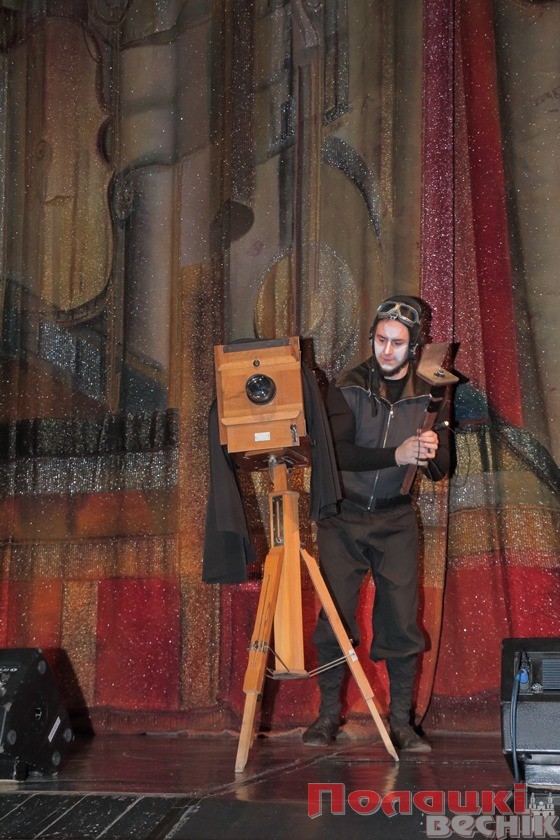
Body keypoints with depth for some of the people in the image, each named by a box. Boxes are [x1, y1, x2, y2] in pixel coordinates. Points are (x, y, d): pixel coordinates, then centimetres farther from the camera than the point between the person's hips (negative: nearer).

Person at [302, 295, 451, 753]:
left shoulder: (427, 396, 2)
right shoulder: (347, 388, -5)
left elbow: (441, 471, 0)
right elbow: (337, 453, -18)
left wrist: (431, 453, -24)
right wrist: (397, 455, -30)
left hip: (396, 519, 1)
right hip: (344, 516, -1)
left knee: (402, 622, -3)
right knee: (334, 617, -2)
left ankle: (401, 722, 7)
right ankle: (329, 714, 11)